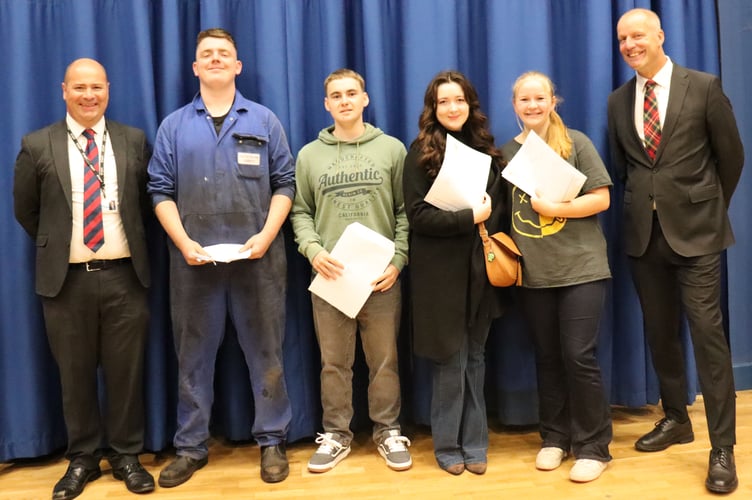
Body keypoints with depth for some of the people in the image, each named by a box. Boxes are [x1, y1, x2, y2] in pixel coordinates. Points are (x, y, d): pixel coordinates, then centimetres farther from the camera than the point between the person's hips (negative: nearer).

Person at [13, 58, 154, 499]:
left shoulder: (134, 141, 3)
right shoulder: (37, 146, 1)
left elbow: (147, 200, 12)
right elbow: (25, 210, 10)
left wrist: (131, 240, 9)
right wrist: (55, 245, 10)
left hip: (124, 276, 0)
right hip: (66, 279, 0)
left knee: (126, 371, 7)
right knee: (75, 374, 10)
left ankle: (126, 455, 23)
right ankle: (82, 458, 26)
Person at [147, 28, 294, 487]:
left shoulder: (265, 121, 8)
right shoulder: (174, 126, 9)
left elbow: (284, 184, 4)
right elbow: (161, 190, 5)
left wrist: (266, 235, -10)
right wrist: (183, 241, -9)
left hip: (257, 259, -1)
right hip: (193, 260, 1)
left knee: (265, 353, 6)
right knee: (193, 356, 9)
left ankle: (272, 441, 20)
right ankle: (191, 447, 22)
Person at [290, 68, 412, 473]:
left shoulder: (392, 149, 5)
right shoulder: (309, 155, 8)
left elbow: (406, 211, 4)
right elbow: (300, 213, 8)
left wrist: (398, 260, -7)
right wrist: (313, 250, -10)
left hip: (381, 276, -1)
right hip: (329, 276, 1)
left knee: (384, 360, 8)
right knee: (334, 362, 9)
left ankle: (388, 431, 24)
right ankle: (336, 434, 24)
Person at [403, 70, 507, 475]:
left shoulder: (484, 149, 10)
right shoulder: (422, 152, -4)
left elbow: (500, 203, 13)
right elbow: (417, 215, -12)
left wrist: (490, 215, -8)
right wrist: (470, 218, -18)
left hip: (480, 269, 4)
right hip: (442, 272, -4)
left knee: (475, 358, 11)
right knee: (450, 361, 3)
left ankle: (474, 442, 23)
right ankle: (448, 445, 19)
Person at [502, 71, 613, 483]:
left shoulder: (574, 142, -2)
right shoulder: (507, 153, 7)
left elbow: (602, 198, -6)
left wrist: (556, 209, -18)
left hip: (581, 267, -3)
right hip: (532, 273, 3)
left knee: (578, 356, -4)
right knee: (547, 357, 11)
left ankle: (592, 446, 11)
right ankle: (554, 437, 26)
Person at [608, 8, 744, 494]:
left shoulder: (704, 87, -3)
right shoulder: (618, 101, 9)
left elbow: (731, 156, 3)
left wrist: (711, 208, 9)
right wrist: (644, 205, 13)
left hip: (695, 229, -4)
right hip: (644, 232, 4)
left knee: (707, 331, -6)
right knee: (660, 332, 12)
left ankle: (723, 447, 3)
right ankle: (675, 419, 29)